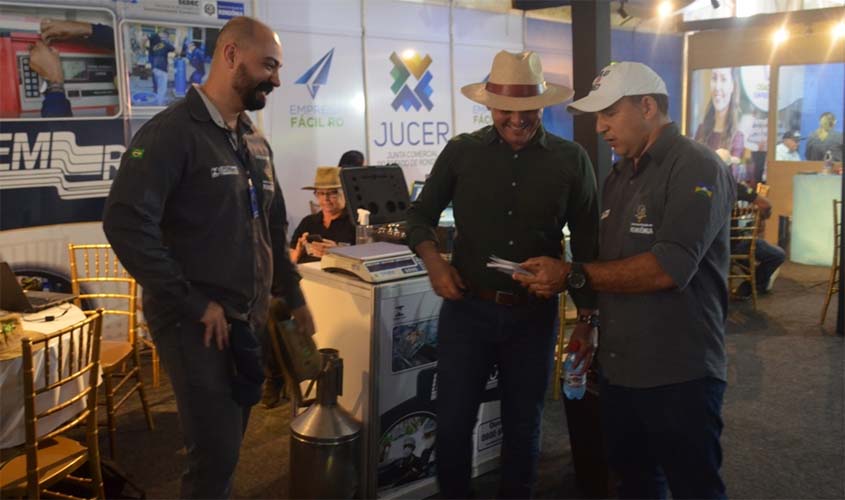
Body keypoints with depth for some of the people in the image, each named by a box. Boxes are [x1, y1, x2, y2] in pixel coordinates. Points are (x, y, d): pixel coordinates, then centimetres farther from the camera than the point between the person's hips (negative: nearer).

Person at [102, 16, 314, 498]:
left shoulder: (256, 142, 12)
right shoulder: (172, 131, -12)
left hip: (249, 320, 7)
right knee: (216, 452, -3)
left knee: (229, 444, 17)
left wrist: (294, 295, 19)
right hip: (198, 323, -7)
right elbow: (126, 223, -22)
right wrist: (192, 304, -20)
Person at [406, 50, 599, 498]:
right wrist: (434, 263, -10)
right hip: (466, 309, 0)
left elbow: (587, 243, 3)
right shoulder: (461, 151, -1)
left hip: (534, 314, 0)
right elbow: (421, 214, 9)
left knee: (523, 426, 15)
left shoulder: (571, 160, -1)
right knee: (452, 423, 7)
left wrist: (586, 318, 1)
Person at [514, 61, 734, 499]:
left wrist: (572, 276, -21)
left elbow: (668, 269, -25)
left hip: (678, 374, -7)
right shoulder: (618, 175, 12)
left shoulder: (697, 168, -13)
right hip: (618, 368, 8)